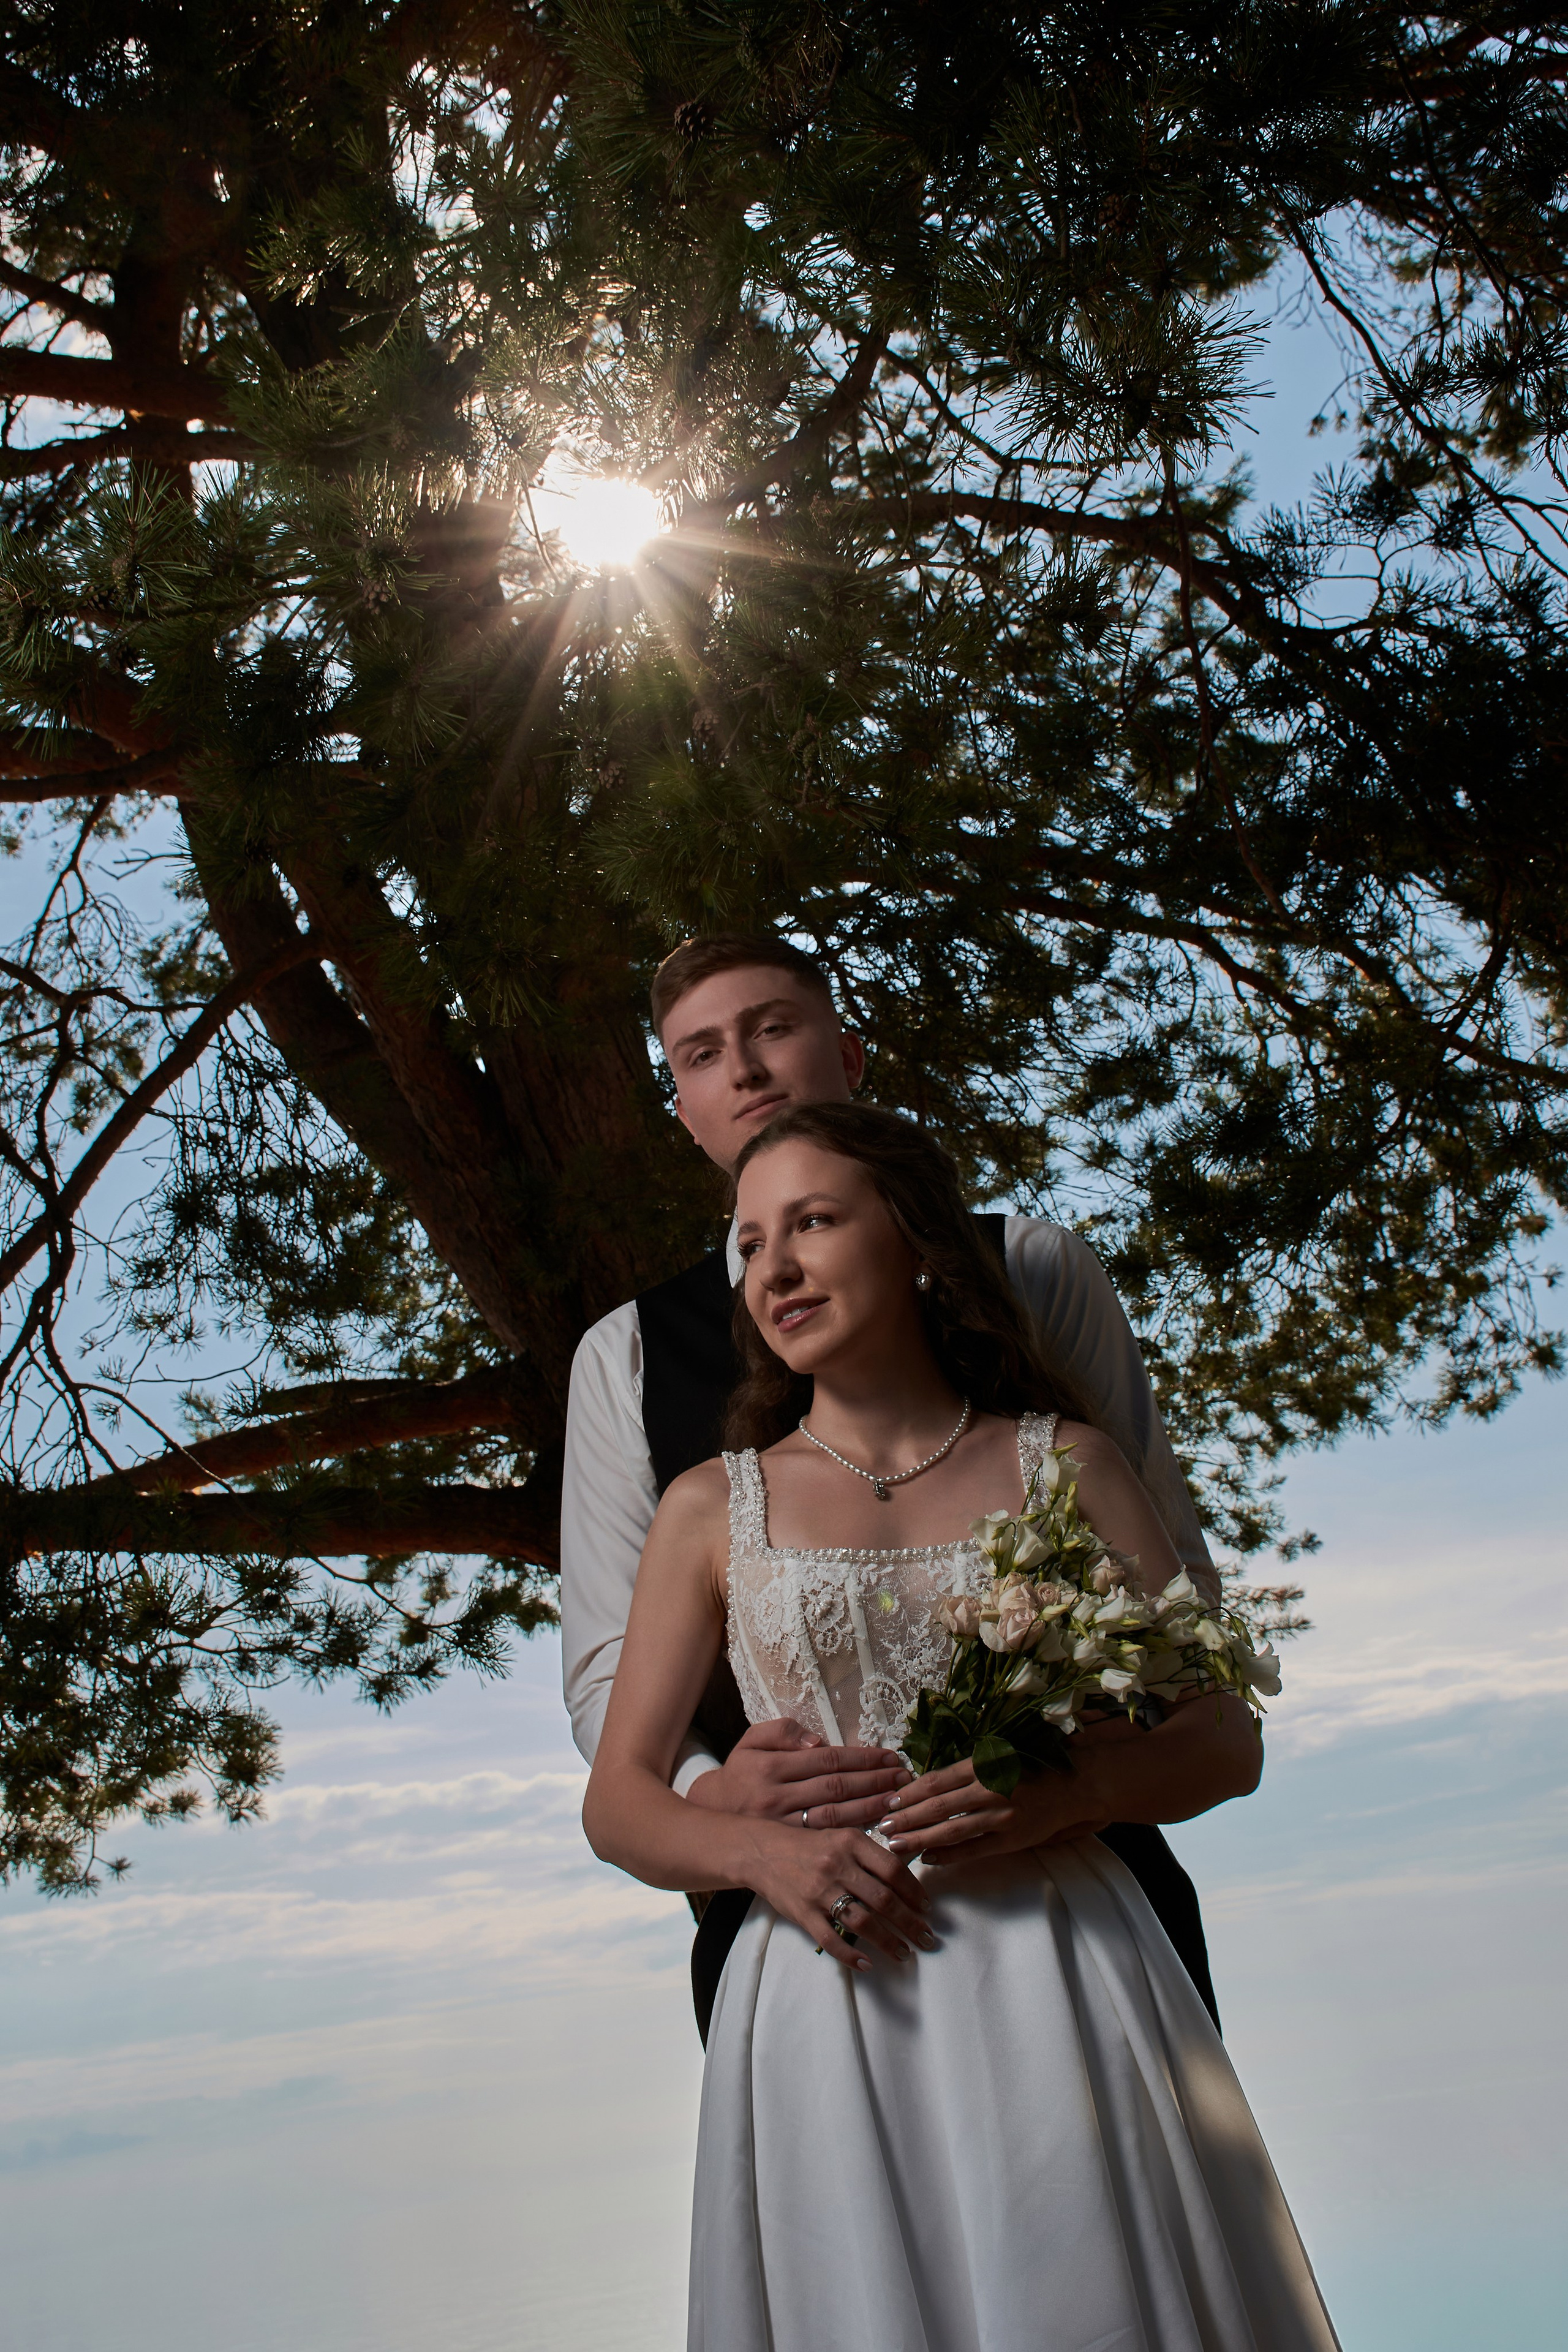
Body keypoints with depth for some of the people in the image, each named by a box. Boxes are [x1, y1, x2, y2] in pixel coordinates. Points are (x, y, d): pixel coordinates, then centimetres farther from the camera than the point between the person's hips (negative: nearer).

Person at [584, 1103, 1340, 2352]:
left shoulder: (1063, 1462, 8)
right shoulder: (712, 1508, 9)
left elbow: (1225, 1740, 6)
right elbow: (618, 1801, 9)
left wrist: (1066, 1790, -14)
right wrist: (761, 1851, -12)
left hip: (1060, 1983, 0)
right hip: (832, 2003, 0)